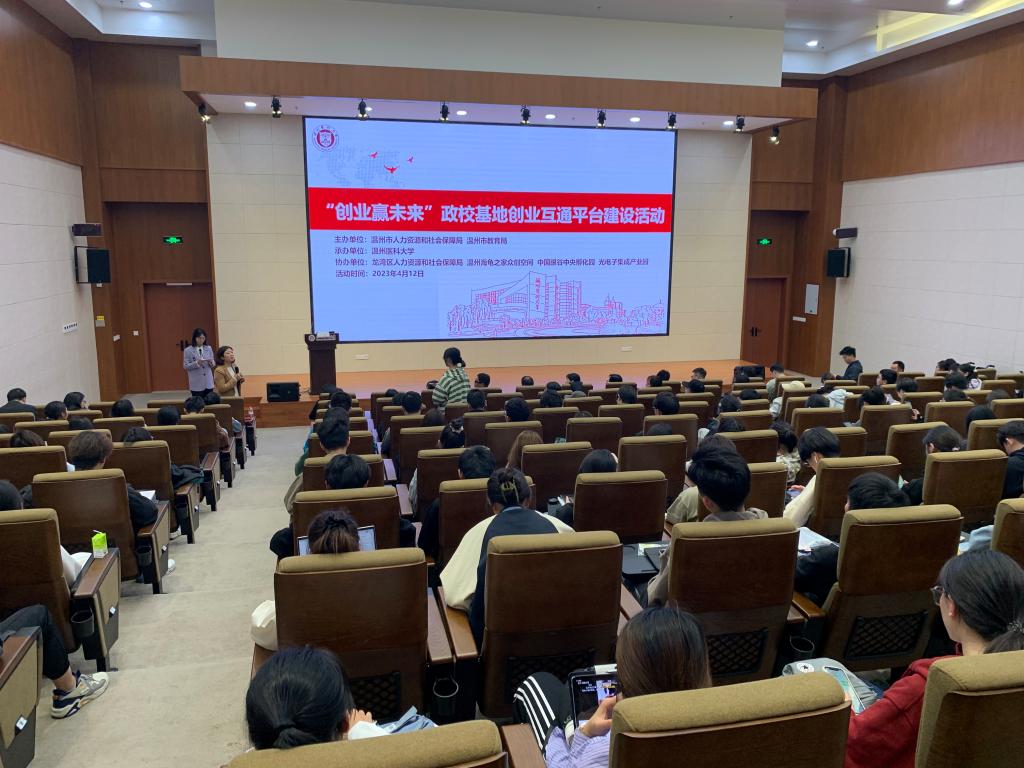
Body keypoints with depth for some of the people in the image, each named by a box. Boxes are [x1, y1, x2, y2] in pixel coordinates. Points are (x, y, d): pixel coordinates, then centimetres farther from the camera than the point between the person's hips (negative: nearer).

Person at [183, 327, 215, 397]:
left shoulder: (209, 348, 8)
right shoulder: (188, 350, -2)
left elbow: (213, 363, 11)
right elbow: (185, 366, -6)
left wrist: (211, 363, -13)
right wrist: (197, 363, -21)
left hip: (208, 382, 3)